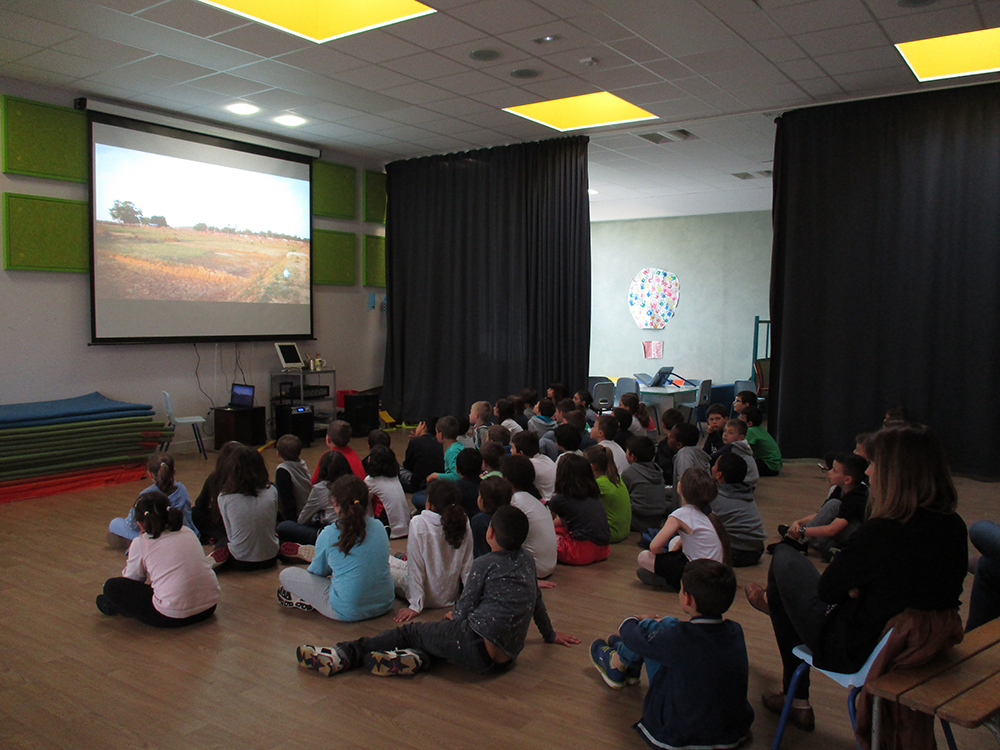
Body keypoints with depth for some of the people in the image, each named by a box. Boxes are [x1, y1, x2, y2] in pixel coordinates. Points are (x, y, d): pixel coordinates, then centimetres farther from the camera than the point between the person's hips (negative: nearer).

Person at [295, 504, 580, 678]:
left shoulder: (485, 563, -2)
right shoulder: (527, 560, 15)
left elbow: (464, 610, -1)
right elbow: (537, 600, 28)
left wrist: (452, 617, 22)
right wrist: (549, 634, 43)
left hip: (478, 646, -7)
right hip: (507, 656, 7)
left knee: (409, 631, 6)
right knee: (440, 630, 21)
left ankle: (347, 653, 0)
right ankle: (417, 657, -8)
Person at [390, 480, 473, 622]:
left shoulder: (418, 524, -23)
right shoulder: (463, 523, -11)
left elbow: (415, 567, -20)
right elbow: (467, 567, -5)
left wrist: (415, 606, -16)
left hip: (430, 598, -6)